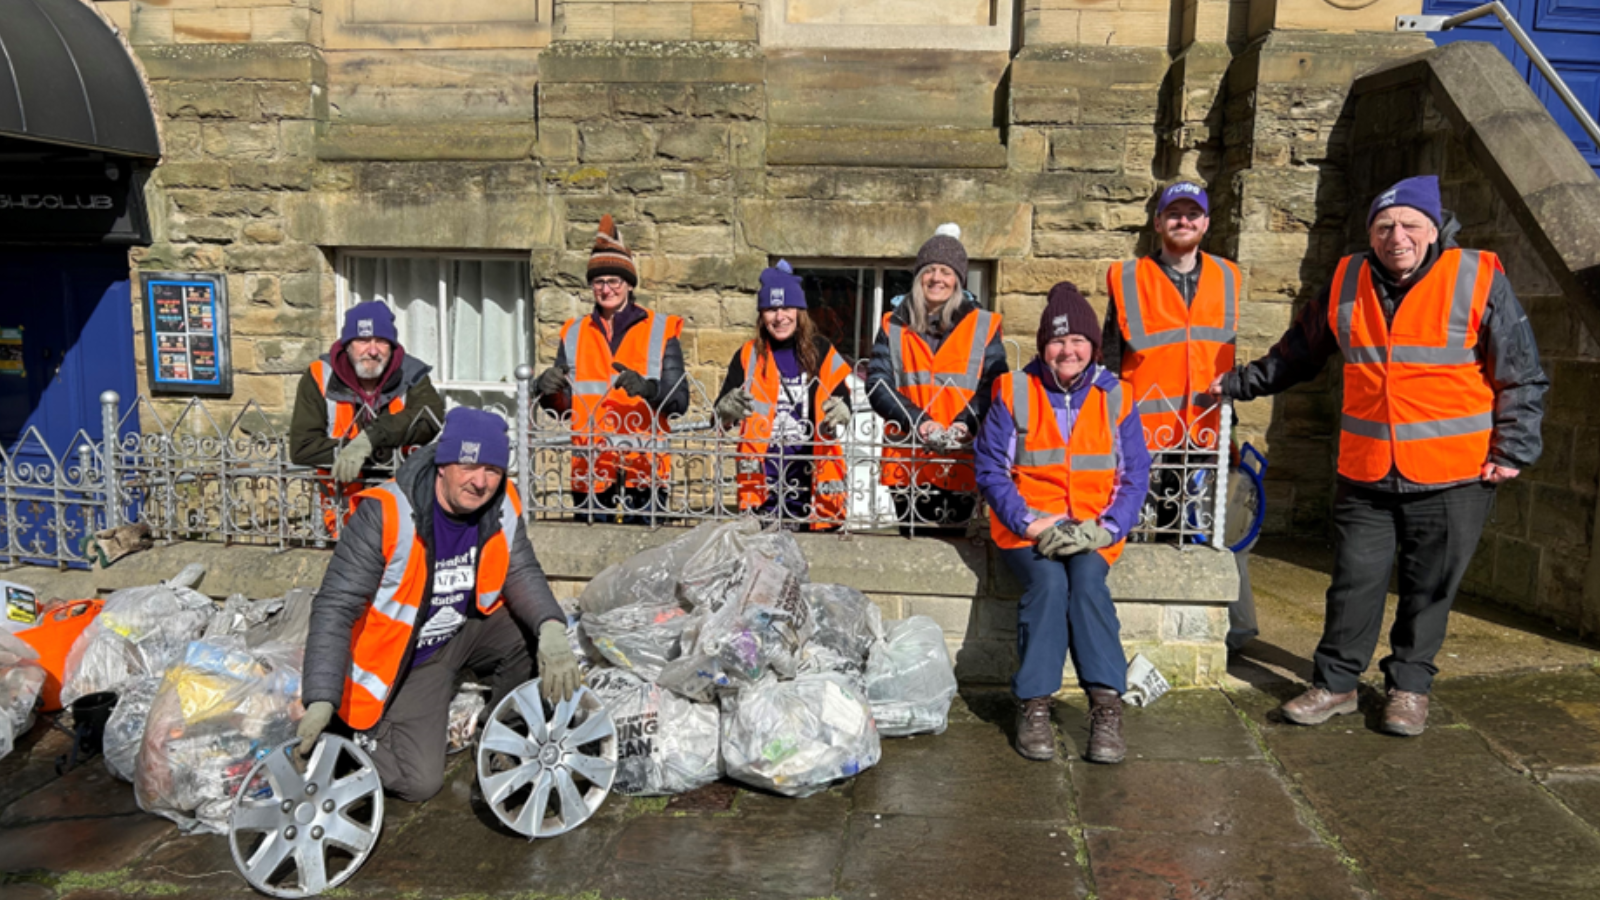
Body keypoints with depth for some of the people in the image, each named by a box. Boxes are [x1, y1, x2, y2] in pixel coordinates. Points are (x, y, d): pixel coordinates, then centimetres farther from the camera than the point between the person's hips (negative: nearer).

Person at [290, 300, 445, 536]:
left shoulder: (411, 374, 3)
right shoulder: (320, 377, 1)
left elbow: (430, 417, -17)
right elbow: (301, 448, -6)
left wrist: (370, 440, -27)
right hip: (346, 509, -1)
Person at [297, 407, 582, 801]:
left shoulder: (503, 506, -13)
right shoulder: (386, 513, -28)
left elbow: (523, 573, -10)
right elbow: (335, 608, -26)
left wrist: (552, 630, -33)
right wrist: (321, 703, -33)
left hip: (466, 630, 5)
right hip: (404, 658, -5)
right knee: (421, 780, -11)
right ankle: (346, 728, 16)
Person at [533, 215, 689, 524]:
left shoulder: (660, 330, 5)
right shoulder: (574, 333, 14)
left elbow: (680, 400, -4)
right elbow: (562, 406, 13)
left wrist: (649, 389, -24)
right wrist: (548, 389, -9)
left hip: (644, 467, -3)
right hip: (590, 470, 3)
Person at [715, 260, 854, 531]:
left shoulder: (822, 352, 6)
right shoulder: (749, 355, 6)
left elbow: (841, 397, 4)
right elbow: (721, 411, 1)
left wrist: (840, 413, -20)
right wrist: (727, 410, -23)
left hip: (810, 474, 0)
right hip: (763, 475, 0)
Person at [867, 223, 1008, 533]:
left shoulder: (983, 326, 8)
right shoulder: (894, 325, 11)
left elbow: (994, 385, -1)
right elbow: (877, 385, 1)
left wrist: (966, 423, -20)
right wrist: (919, 421, -15)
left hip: (962, 465, -1)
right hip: (907, 462, 1)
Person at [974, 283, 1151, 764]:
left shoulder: (1116, 397, 9)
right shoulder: (1013, 392, 4)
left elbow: (1134, 476, 7)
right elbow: (991, 469, 1)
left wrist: (1105, 529, -10)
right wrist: (1032, 523, -12)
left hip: (1095, 531, 1)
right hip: (1027, 528, -1)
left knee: (1087, 580, -29)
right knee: (1049, 581, -30)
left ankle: (1107, 706, -24)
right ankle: (1034, 706, -21)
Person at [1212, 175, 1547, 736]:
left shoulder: (1479, 280, -6)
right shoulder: (1346, 283, 4)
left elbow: (1522, 378, 0)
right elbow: (1298, 354, 19)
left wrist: (1513, 451, -5)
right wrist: (1240, 383, 22)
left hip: (1453, 477, -2)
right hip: (1365, 475, 2)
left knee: (1430, 588, 9)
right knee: (1355, 581, 6)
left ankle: (1409, 688, 26)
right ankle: (1336, 684, 19)